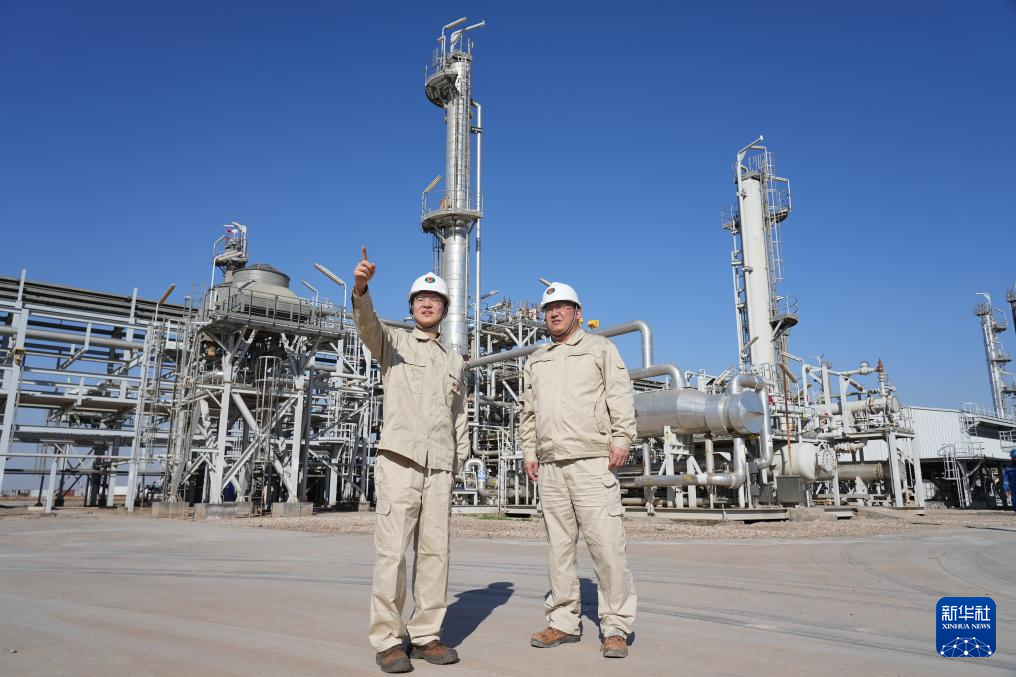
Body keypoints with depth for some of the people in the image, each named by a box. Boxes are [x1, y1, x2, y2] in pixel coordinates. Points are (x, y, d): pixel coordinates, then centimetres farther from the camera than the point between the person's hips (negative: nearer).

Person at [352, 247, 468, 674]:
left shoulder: (455, 361, 21)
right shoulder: (393, 342, 9)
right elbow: (367, 323, -14)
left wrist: (457, 463, 10)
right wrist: (360, 288, -34)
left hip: (439, 467, 4)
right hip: (398, 461, -4)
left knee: (435, 551, 4)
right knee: (392, 551, -5)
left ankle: (426, 635, 14)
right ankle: (387, 641, 4)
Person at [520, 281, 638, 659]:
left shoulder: (600, 348, 10)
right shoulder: (535, 361, 22)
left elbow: (620, 396, 0)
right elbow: (529, 412, 22)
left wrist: (621, 439, -10)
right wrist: (529, 451, 14)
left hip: (592, 462, -4)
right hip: (550, 467, 5)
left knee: (606, 545, -8)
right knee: (559, 546, 7)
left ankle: (616, 627, 2)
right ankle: (563, 623, 16)